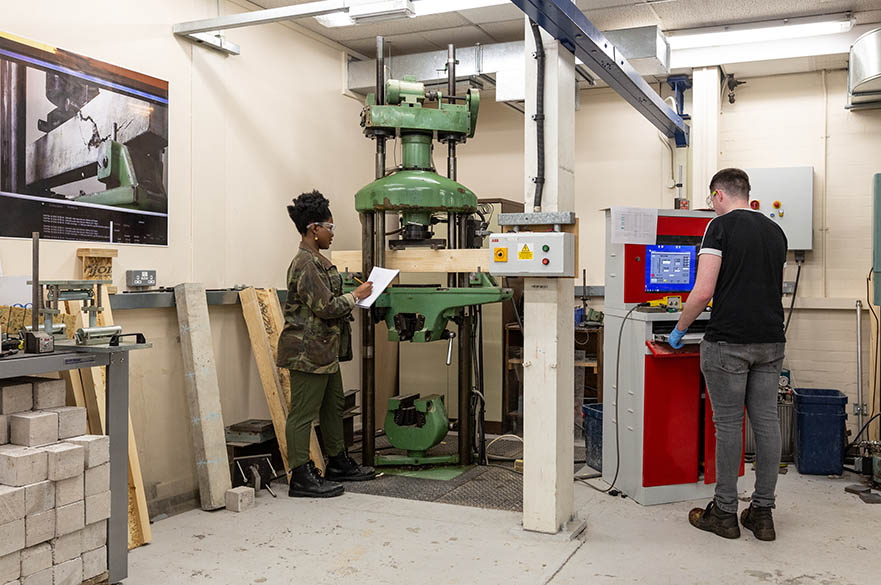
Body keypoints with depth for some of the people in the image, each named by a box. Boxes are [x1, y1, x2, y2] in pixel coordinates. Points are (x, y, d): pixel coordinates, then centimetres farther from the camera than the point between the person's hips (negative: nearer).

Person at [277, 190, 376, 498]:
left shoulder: (316, 261, 16)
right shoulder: (305, 263, -17)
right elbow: (325, 306, -22)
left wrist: (352, 299, 13)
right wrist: (356, 296, -9)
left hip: (325, 350, 11)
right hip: (308, 350, -11)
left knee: (333, 406, 19)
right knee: (303, 412, -3)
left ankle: (338, 463, 32)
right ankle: (302, 477, 3)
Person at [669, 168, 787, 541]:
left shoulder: (721, 226, -7)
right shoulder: (775, 230, 14)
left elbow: (703, 291, -14)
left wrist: (680, 329, -2)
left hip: (728, 342, -6)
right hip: (771, 342, 7)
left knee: (728, 425, 1)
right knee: (766, 423, 9)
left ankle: (724, 513, 11)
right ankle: (763, 513, 16)